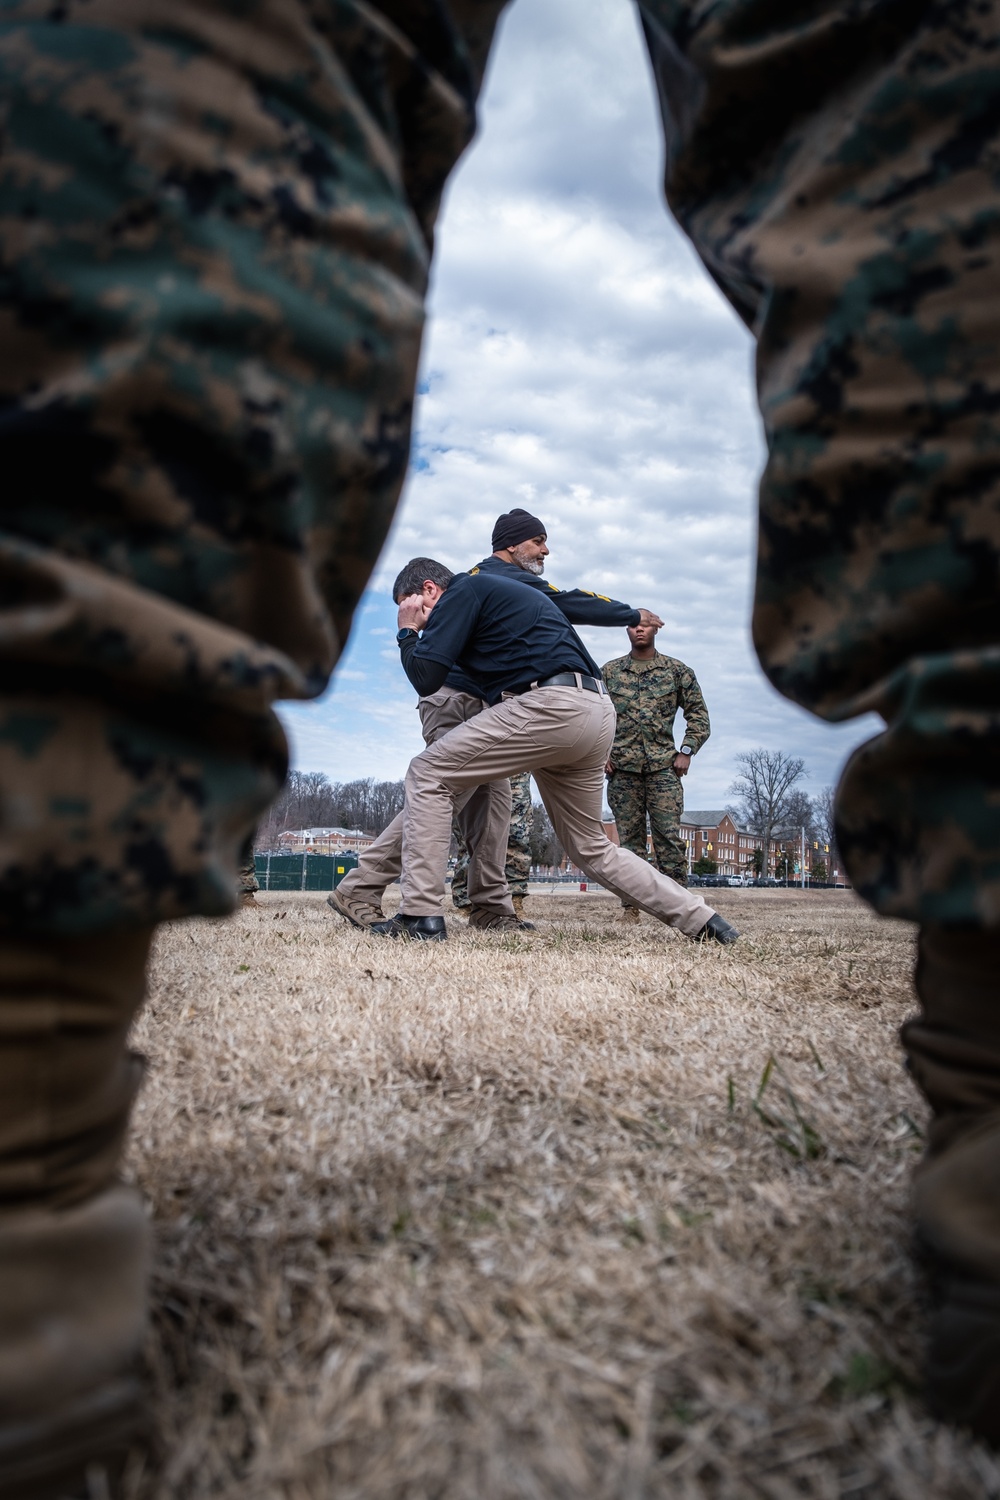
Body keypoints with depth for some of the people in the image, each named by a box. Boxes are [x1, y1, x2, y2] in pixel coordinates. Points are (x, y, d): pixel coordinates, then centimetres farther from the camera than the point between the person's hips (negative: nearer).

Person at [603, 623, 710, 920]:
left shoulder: (677, 671, 8)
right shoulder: (609, 671, 11)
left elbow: (698, 714, 10)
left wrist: (686, 751, -1)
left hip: (663, 767, -1)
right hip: (622, 768, 1)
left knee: (669, 838, -6)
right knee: (629, 839, 3)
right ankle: (631, 906, 6)